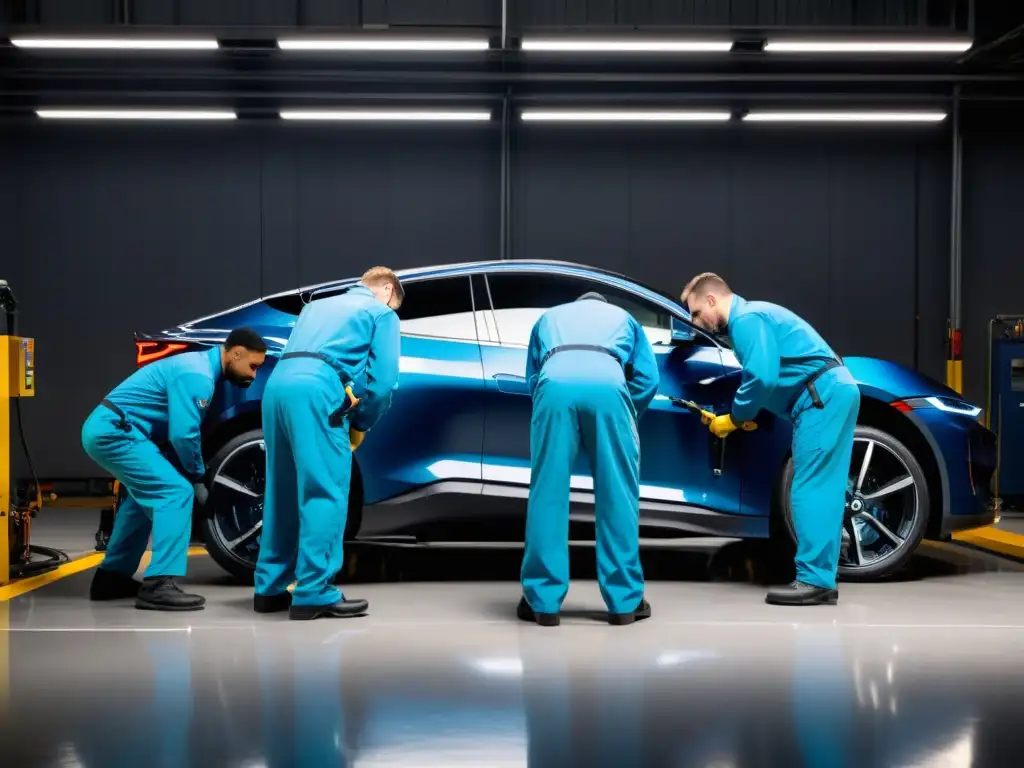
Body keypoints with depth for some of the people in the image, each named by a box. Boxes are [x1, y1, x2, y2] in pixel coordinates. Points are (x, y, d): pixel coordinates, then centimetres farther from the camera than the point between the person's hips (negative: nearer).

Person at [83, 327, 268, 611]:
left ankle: (111, 577, 30)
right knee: (175, 492, -15)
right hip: (114, 431, -11)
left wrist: (194, 474, 15)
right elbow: (183, 435, -22)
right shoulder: (197, 376, -17)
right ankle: (158, 585, -19)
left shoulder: (199, 366, 16)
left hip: (103, 428, 11)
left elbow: (181, 430, 21)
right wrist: (198, 477, -5)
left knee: (148, 493, 25)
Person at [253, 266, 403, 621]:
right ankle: (314, 593, -7)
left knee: (283, 494, 14)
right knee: (325, 494, -5)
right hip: (315, 391, -7)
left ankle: (270, 589, 19)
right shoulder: (381, 313, 15)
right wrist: (360, 425, 15)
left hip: (278, 385, 7)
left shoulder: (317, 306, 36)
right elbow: (382, 379, 3)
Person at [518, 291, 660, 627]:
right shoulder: (623, 318, 38)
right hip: (607, 387, -1)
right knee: (618, 498, 6)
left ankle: (543, 601, 5)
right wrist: (624, 419, 35)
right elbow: (648, 378, 25)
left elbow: (532, 376, 36)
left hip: (556, 386, 1)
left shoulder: (549, 317, 41)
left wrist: (555, 419, 43)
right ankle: (624, 601, 9)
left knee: (548, 495, 4)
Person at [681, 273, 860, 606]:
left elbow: (762, 379, -18)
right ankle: (821, 579, 9)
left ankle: (813, 580, -8)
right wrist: (743, 415, 15)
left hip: (823, 396, -10)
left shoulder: (746, 319, -8)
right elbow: (766, 377, 26)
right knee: (822, 490, 8)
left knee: (810, 491, -9)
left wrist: (734, 418, -5)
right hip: (836, 391, 10)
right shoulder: (751, 316, 24)